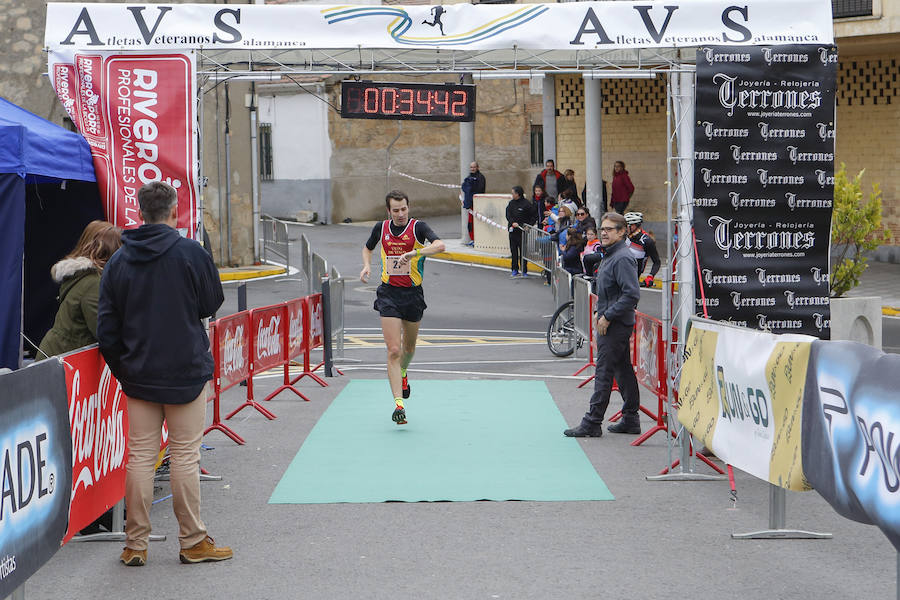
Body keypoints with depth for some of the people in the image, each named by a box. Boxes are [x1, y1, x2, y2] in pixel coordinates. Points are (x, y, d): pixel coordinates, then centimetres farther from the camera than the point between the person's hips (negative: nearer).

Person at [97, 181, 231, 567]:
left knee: (140, 456, 7)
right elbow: (212, 304, -1)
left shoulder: (119, 260, 2)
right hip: (186, 372, -3)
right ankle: (192, 542, 8)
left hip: (138, 375, 3)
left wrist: (122, 368, 14)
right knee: (185, 455, 2)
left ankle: (135, 545, 10)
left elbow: (106, 326, 3)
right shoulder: (190, 253, -10)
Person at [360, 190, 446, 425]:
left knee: (409, 348, 18)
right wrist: (367, 265, 4)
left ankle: (402, 373, 52)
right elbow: (368, 247, 25)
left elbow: (439, 245, -26)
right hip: (388, 293, 0)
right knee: (393, 350, -12)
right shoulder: (381, 228, 3)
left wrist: (415, 253, -39)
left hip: (413, 293, 0)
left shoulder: (418, 227, -7)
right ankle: (398, 403, -17)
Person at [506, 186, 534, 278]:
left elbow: (532, 217, -1)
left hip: (522, 231, -5)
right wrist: (512, 222, -17)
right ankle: (514, 270, 16)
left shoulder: (526, 204, -6)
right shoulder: (511, 203, 9)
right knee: (513, 250, 8)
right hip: (513, 230, 5)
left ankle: (524, 271, 5)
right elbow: (508, 215, 1)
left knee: (523, 251, -2)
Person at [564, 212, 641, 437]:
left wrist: (608, 316, -20)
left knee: (603, 372, -7)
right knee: (623, 371, 13)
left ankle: (592, 423, -5)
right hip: (610, 324, 10)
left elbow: (632, 294, -24)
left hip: (616, 325, -10)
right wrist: (601, 313, 14)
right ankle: (631, 420, 19)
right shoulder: (609, 256, 15)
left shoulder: (622, 258, -18)